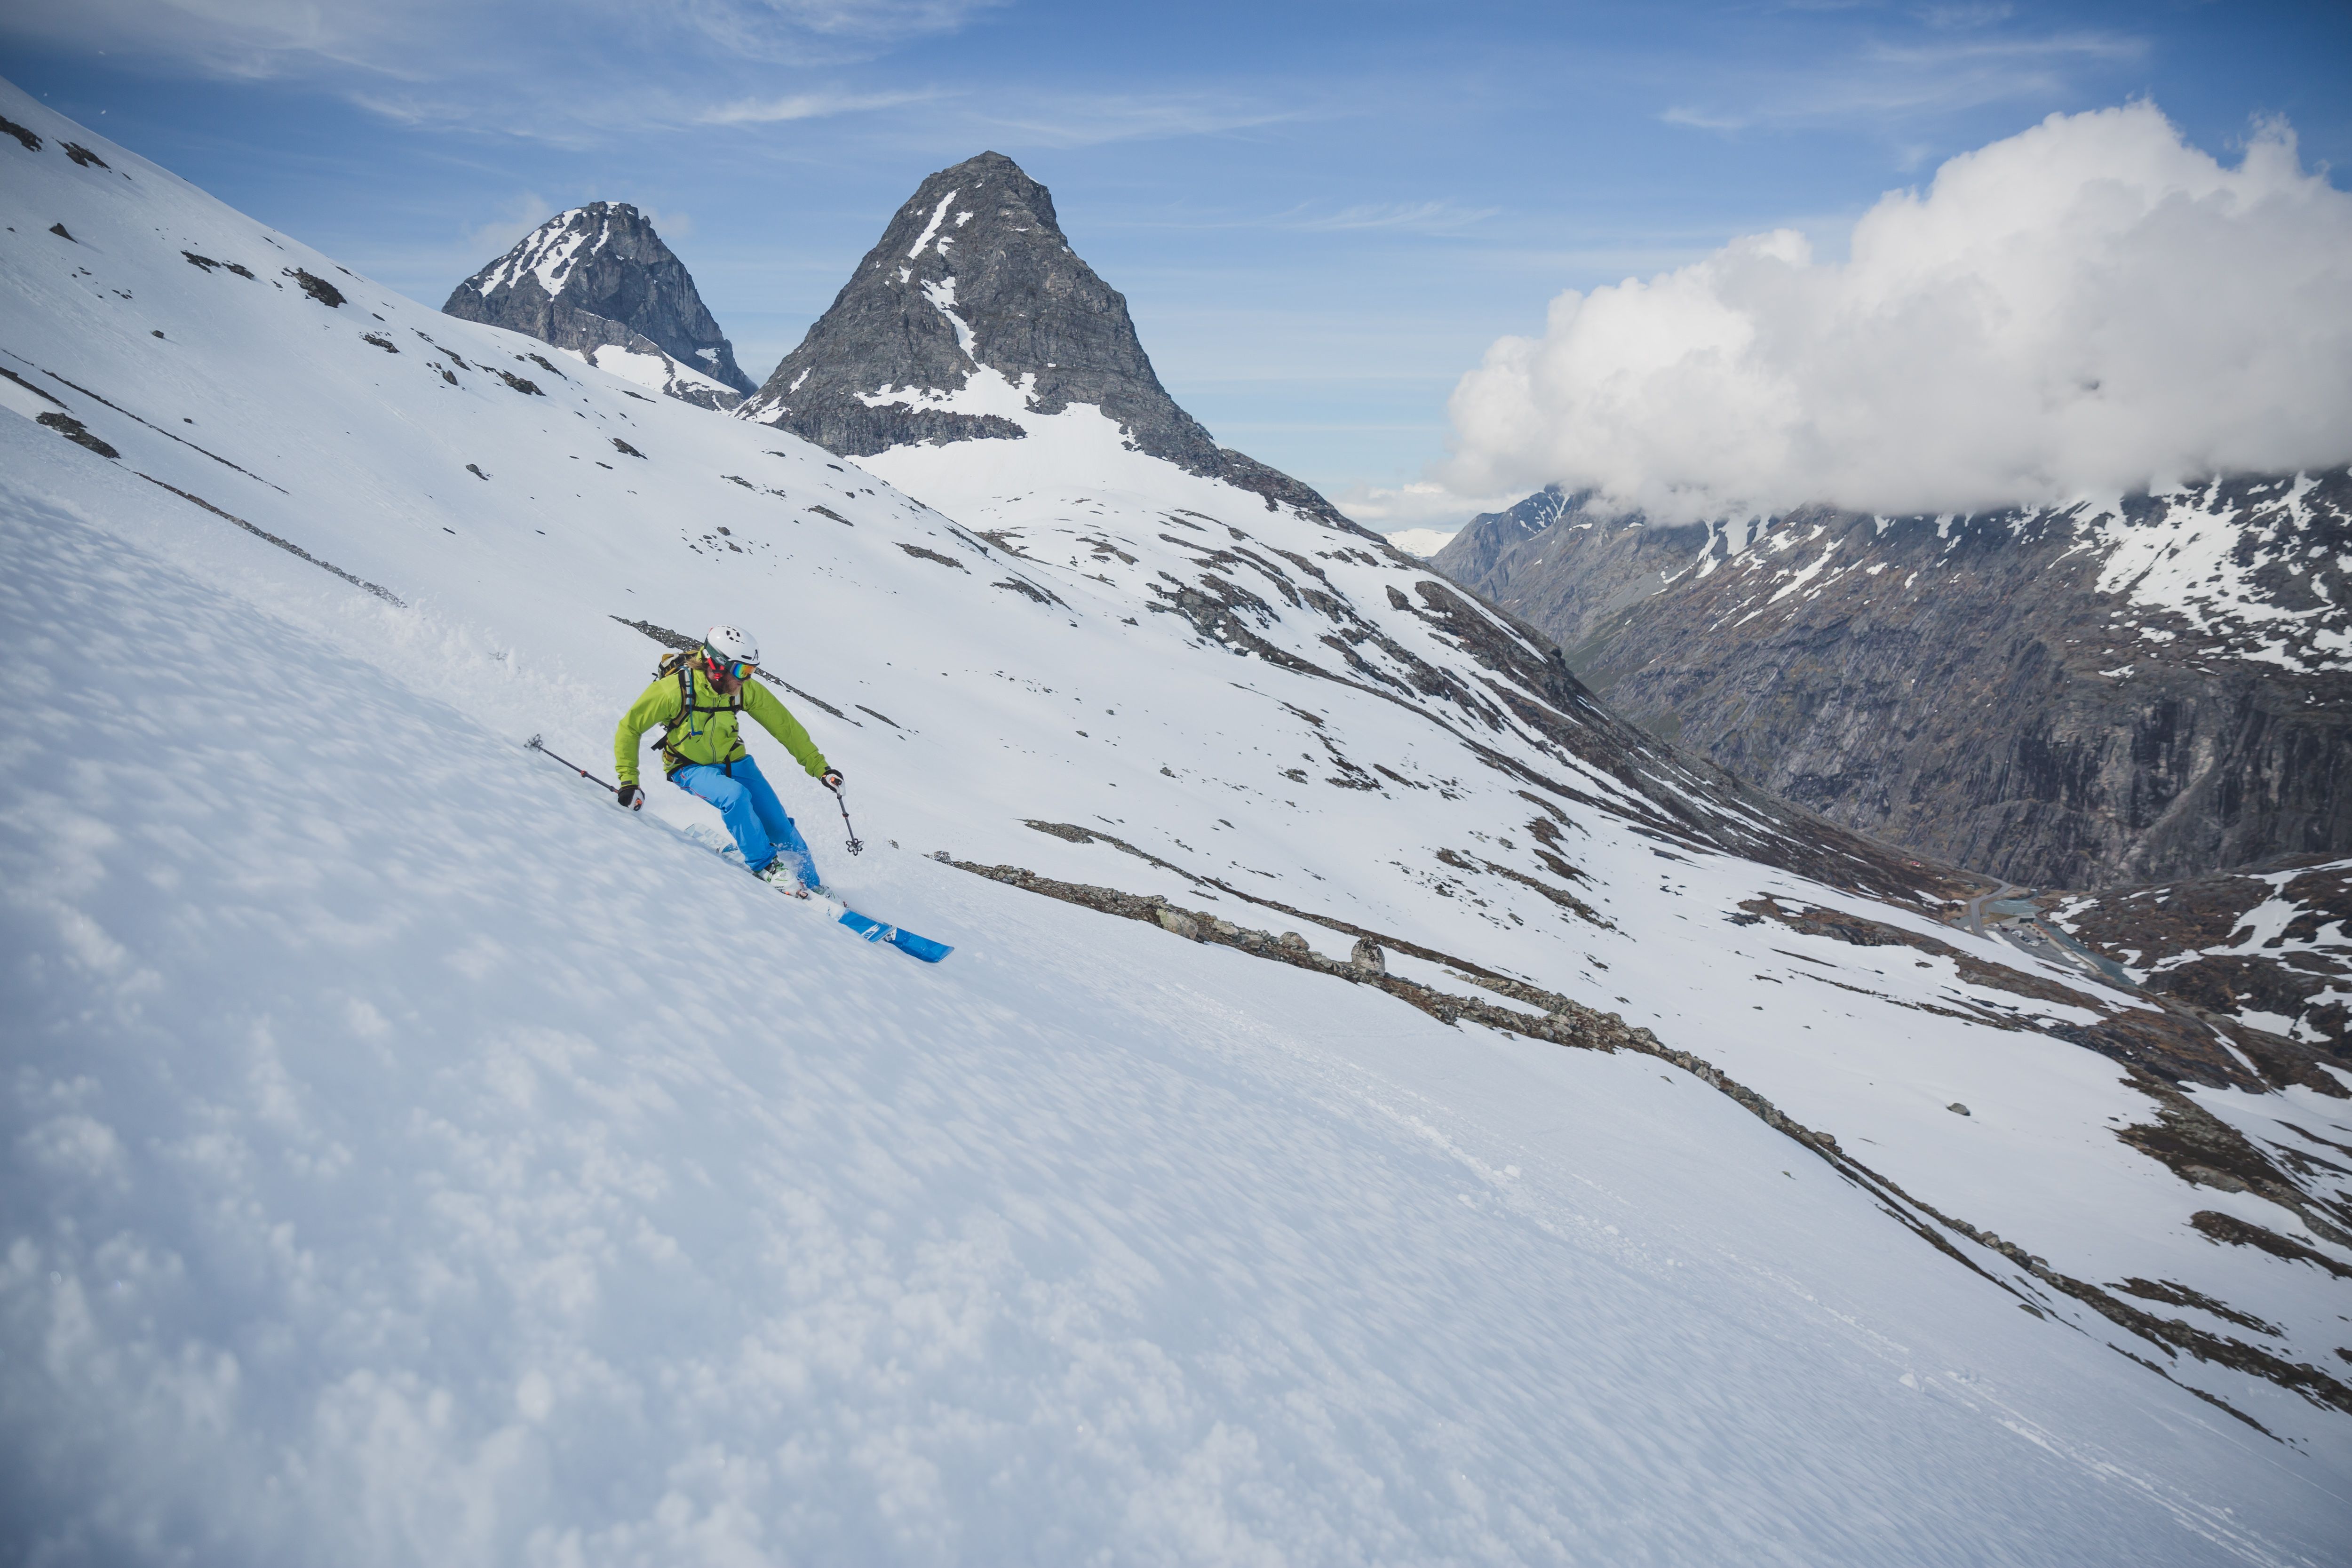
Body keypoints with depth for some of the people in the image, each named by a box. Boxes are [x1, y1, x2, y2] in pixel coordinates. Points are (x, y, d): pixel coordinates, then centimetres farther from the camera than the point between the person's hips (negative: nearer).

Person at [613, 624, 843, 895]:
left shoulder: (745, 689, -15)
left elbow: (784, 726, -5)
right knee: (735, 795, -34)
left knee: (781, 829, -5)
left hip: (733, 761, 4)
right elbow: (630, 728, -14)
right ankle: (764, 865, -17)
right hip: (690, 768, -4)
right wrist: (628, 780, -17)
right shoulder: (674, 689, -26)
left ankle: (812, 888, 13)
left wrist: (819, 766, -4)